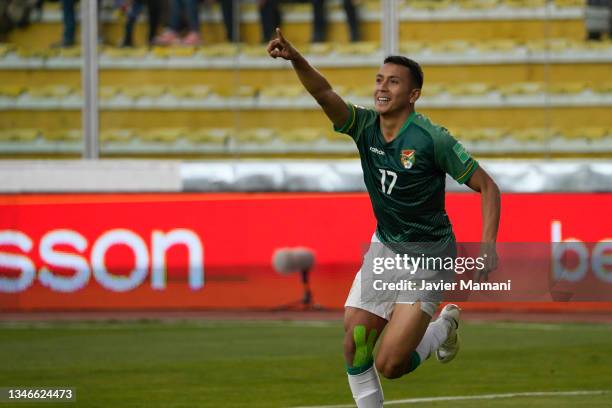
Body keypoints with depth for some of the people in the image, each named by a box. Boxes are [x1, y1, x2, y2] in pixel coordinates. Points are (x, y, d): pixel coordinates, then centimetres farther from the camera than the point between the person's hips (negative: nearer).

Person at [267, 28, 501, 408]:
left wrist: (488, 246, -22)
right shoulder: (365, 126, -5)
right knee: (355, 347, -6)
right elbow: (325, 94, -23)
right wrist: (296, 59, -43)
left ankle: (443, 328, 20)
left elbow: (486, 186, -11)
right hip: (384, 247, 5)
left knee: (389, 365, -10)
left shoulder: (431, 138, -18)